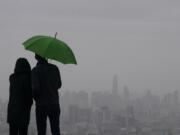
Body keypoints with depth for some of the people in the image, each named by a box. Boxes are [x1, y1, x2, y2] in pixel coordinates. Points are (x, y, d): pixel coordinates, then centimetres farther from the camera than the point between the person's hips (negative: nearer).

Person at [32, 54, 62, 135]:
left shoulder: (35, 70, -9)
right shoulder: (54, 68, 3)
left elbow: (35, 88, -18)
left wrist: (35, 98, 1)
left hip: (41, 105, -3)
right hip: (55, 104, 3)